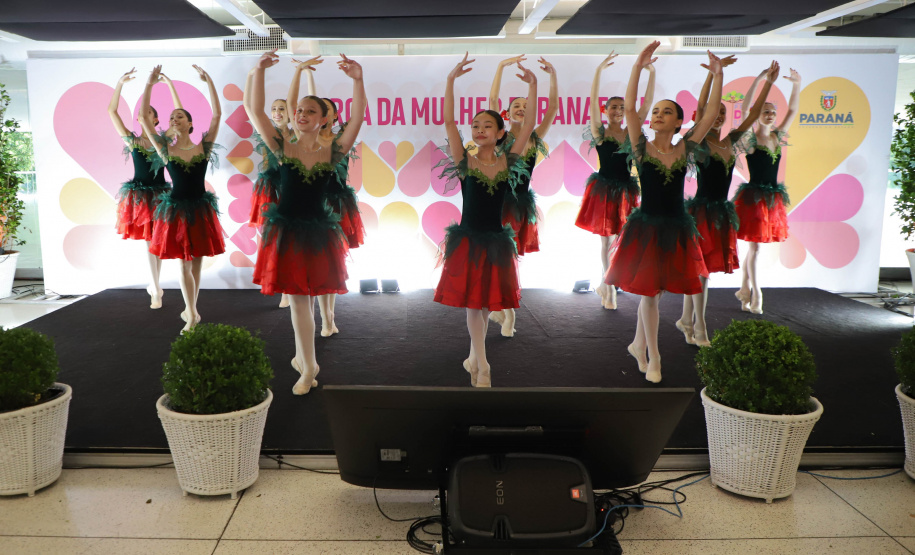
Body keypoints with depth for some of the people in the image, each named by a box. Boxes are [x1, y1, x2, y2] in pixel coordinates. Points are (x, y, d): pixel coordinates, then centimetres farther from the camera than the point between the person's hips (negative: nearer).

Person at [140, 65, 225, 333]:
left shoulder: (204, 147, -1)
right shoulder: (166, 150, -1)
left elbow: (217, 114, -9)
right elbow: (143, 118, -5)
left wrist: (208, 81, -11)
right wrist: (150, 84, -9)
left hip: (201, 209, 0)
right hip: (176, 209, 0)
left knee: (196, 261, 10)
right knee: (184, 262, 2)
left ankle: (190, 309, 24)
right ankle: (192, 314, 7)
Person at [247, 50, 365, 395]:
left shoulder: (332, 152, -3)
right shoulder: (282, 148, -2)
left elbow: (358, 119, -14)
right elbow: (255, 111, -11)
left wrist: (358, 81, -26)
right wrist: (259, 71, -20)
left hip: (317, 232, 0)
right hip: (286, 230, 0)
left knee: (305, 298, 11)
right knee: (299, 299, 5)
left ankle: (303, 360, 28)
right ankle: (308, 365, 17)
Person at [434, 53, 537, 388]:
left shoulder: (508, 162, 0)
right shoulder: (464, 161, -4)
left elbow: (528, 125, -4)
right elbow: (448, 121, -12)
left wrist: (532, 86, -10)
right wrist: (451, 80, -19)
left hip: (496, 240, 2)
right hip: (468, 239, -2)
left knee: (487, 302, 12)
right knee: (473, 302, 3)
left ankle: (474, 357, 32)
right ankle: (482, 365, 13)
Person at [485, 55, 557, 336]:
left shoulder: (535, 138, 5)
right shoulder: (501, 137, -4)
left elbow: (554, 106, -2)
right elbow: (492, 99, -13)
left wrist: (553, 74, -9)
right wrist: (502, 66, -18)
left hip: (523, 202, 4)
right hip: (501, 200, -4)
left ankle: (498, 308, 26)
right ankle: (508, 314, 13)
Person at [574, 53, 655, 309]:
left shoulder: (631, 133, 5)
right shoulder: (600, 132, -3)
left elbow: (647, 104, 1)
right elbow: (593, 102, -15)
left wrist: (651, 73, -6)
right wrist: (599, 70, -23)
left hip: (625, 190, 3)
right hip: (603, 189, -3)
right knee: (606, 240, 6)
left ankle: (606, 284, 23)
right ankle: (608, 287, 19)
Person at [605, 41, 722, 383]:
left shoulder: (685, 149, 2)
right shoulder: (642, 148, -4)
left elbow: (711, 114, -5)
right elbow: (629, 107, -14)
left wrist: (718, 76, -12)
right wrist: (638, 68, -22)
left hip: (676, 227, 2)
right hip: (645, 225, -2)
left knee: (651, 290, 12)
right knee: (648, 292, 3)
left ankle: (638, 344, 33)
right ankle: (653, 358, 17)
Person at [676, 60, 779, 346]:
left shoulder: (731, 142, 10)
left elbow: (753, 114, 10)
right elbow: (700, 107, -20)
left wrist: (769, 82, 4)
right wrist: (713, 72, -28)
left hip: (722, 212, 6)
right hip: (701, 210, -6)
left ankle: (686, 320, 25)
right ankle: (699, 329, 9)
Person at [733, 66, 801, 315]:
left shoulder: (777, 137, 10)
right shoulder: (750, 139, -7)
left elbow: (793, 110, 13)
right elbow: (745, 109, -20)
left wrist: (796, 85, 3)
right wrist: (759, 80, -24)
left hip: (773, 198, 6)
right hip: (754, 197, -6)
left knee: (754, 246, 12)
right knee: (754, 246, -1)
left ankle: (744, 289, 22)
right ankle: (756, 294, 7)